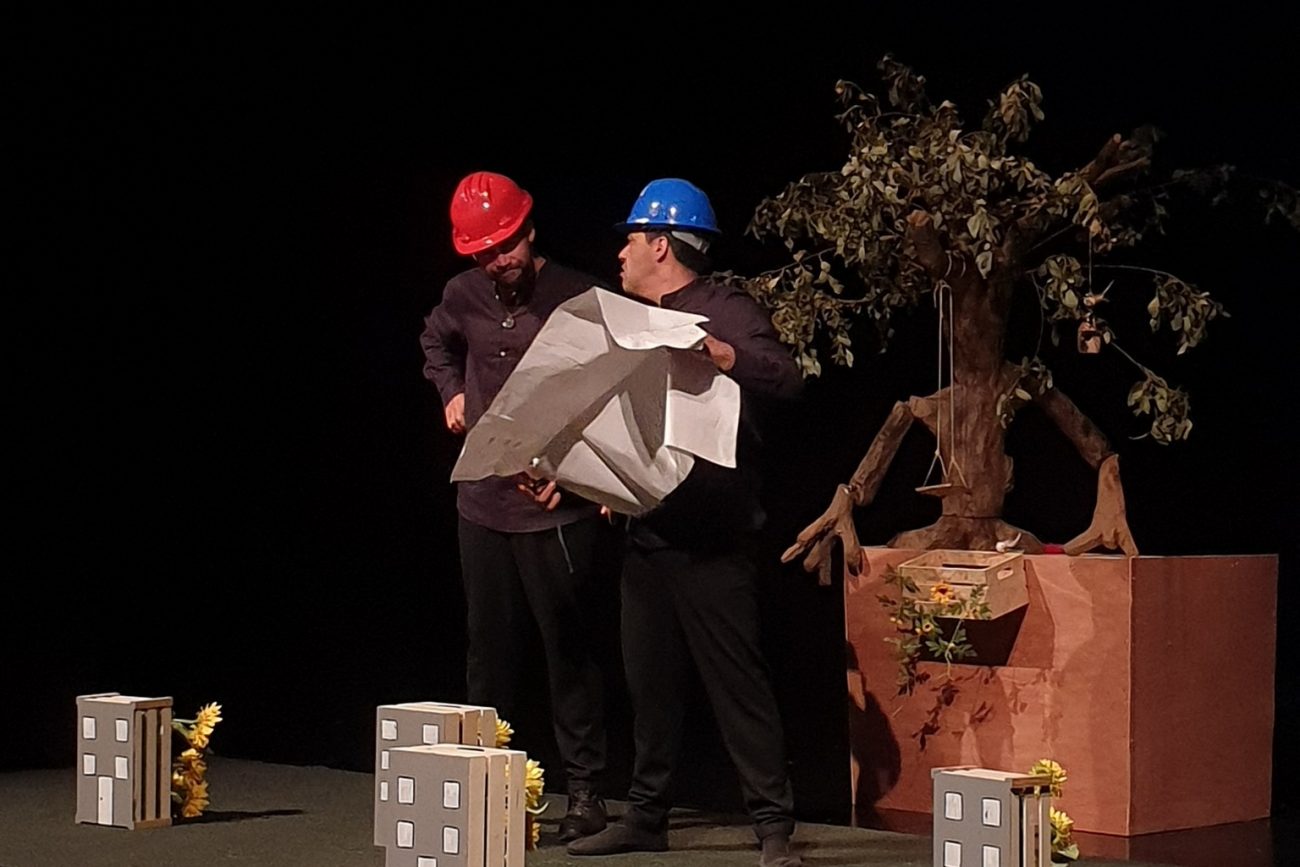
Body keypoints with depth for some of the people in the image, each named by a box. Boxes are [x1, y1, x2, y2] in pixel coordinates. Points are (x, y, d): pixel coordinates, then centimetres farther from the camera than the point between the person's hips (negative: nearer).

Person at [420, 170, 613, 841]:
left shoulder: (579, 298, -11)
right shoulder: (464, 296, 4)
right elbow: (436, 344, 28)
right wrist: (452, 391, 11)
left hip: (560, 506, -5)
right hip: (483, 503, 5)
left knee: (569, 651, -1)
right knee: (491, 652, 12)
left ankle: (584, 791, 6)